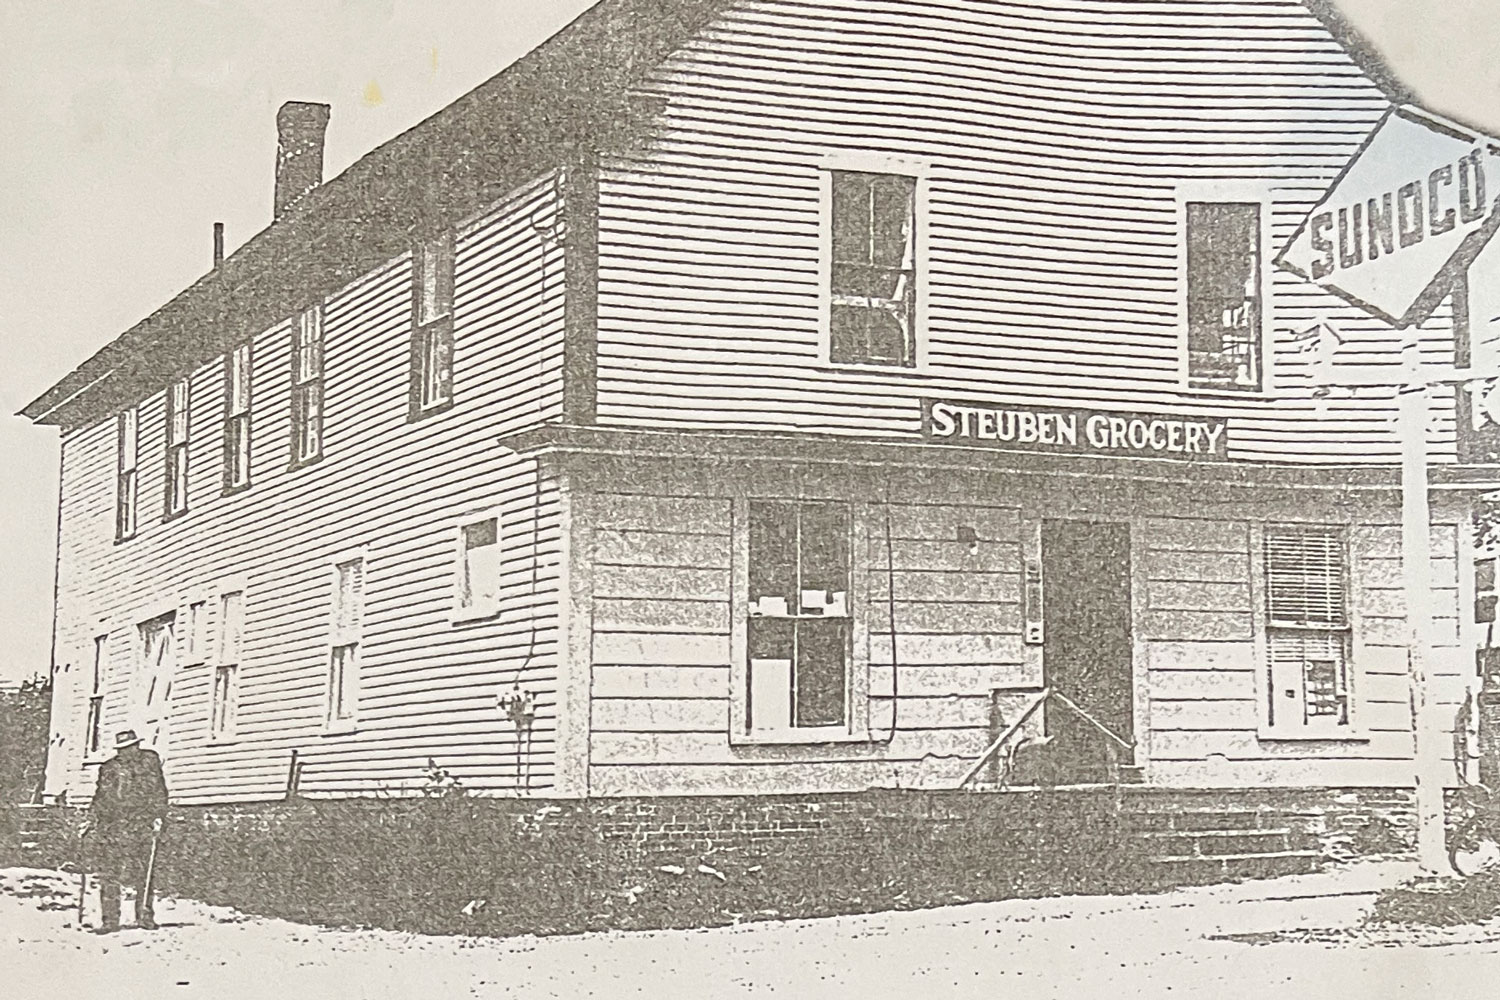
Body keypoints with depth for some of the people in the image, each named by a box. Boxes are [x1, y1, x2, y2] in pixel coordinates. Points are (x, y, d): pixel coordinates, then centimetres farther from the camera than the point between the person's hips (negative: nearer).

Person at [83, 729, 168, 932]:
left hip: (141, 825, -2)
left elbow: (158, 792, 7)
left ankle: (145, 915, 5)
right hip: (112, 826, 2)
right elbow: (100, 799, 19)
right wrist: (92, 820, 9)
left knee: (141, 873, -5)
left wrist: (158, 816, -2)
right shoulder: (108, 769, 14)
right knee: (108, 873, -5)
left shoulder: (149, 762, 10)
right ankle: (110, 919, -2)